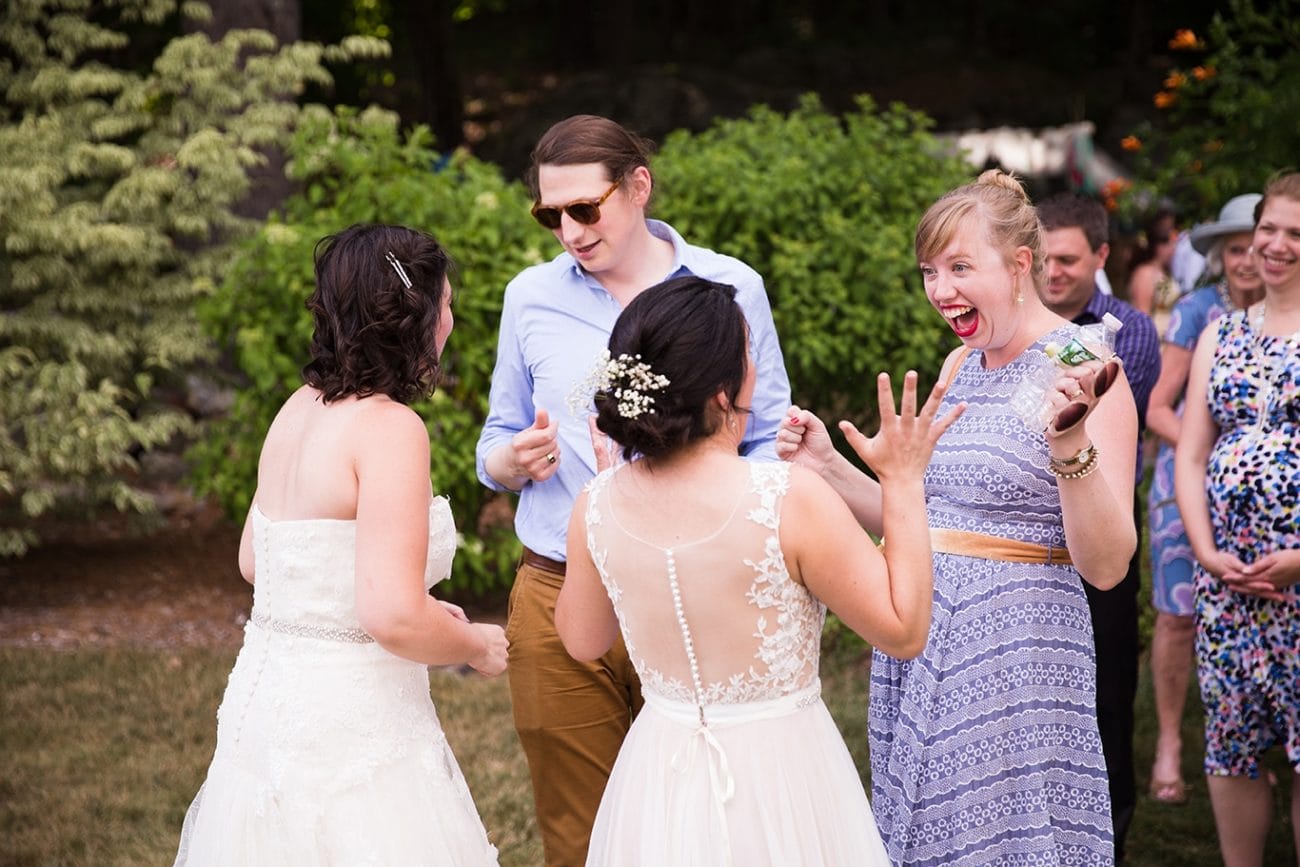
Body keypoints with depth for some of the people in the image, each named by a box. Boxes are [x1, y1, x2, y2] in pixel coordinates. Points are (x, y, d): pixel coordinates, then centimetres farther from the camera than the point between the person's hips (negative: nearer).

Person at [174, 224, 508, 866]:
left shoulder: (298, 410, 6)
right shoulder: (389, 427, -18)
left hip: (265, 699, 8)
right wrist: (476, 646, -5)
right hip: (346, 726, -8)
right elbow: (393, 617, -24)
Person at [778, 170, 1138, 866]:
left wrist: (1072, 442, -30)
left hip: (1014, 652, -7)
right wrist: (825, 465, 4)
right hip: (916, 651, 7)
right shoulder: (959, 366, 11)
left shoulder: (1082, 370, -11)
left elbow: (1105, 565, -16)